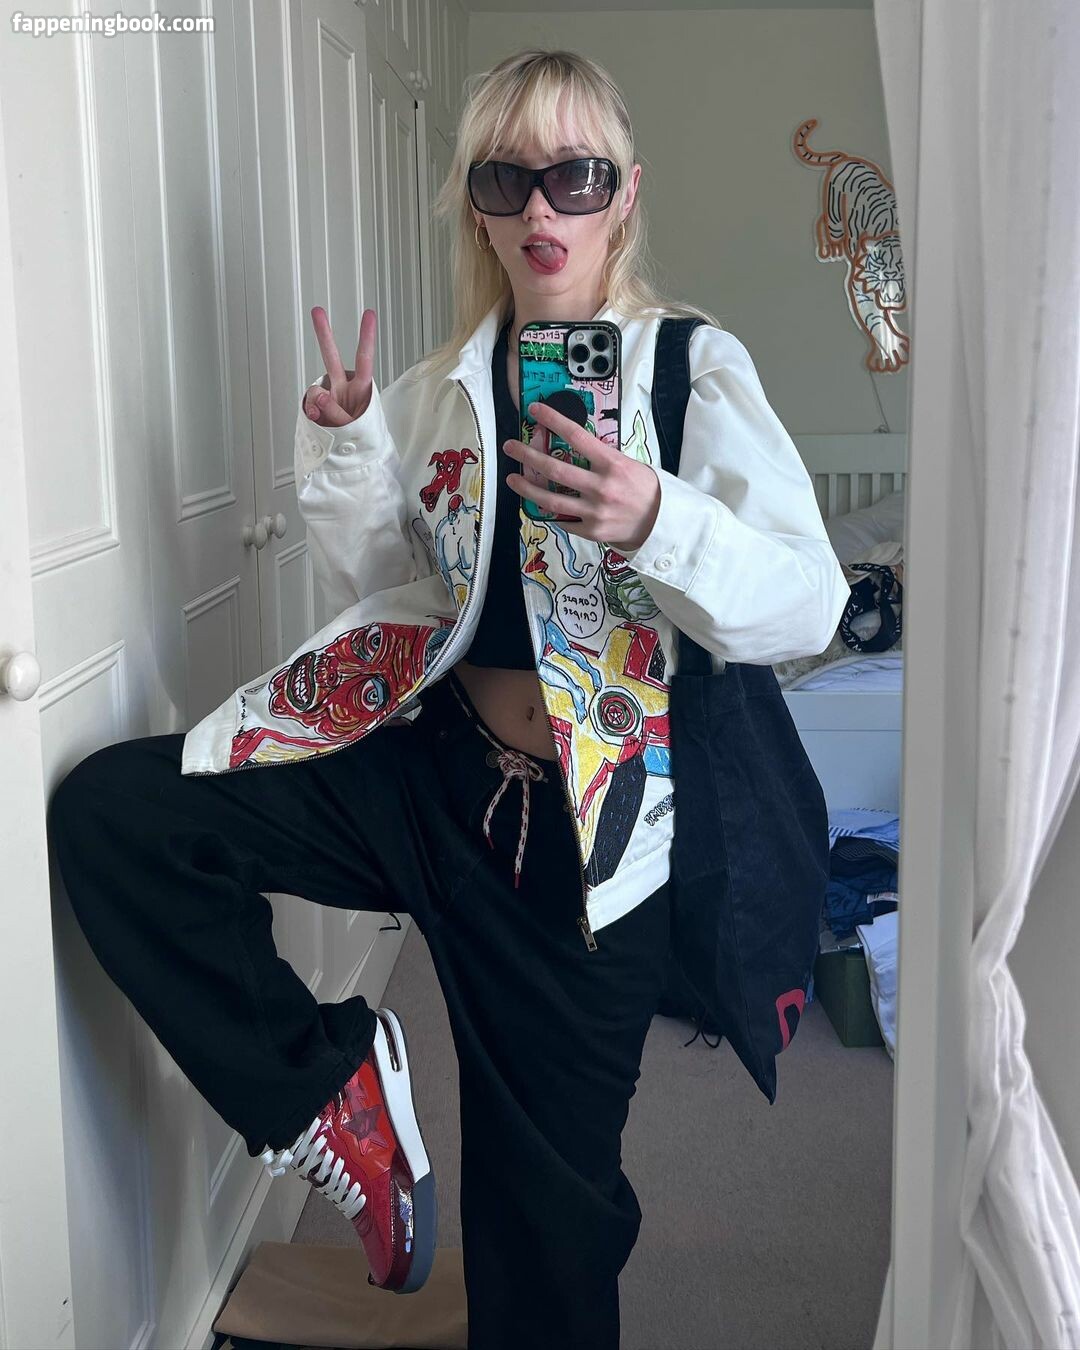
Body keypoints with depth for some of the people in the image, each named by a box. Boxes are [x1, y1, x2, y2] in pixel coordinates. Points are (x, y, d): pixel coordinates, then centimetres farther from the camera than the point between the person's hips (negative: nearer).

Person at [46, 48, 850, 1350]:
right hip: (430, 766, 4)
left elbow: (807, 604, -15)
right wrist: (344, 453, -5)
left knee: (547, 1214, 6)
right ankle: (330, 1084, 0)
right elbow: (383, 592, 12)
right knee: (110, 814, -10)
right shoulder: (444, 387, 7)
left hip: (585, 827, -4)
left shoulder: (692, 366, -6)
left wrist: (659, 523, -33)